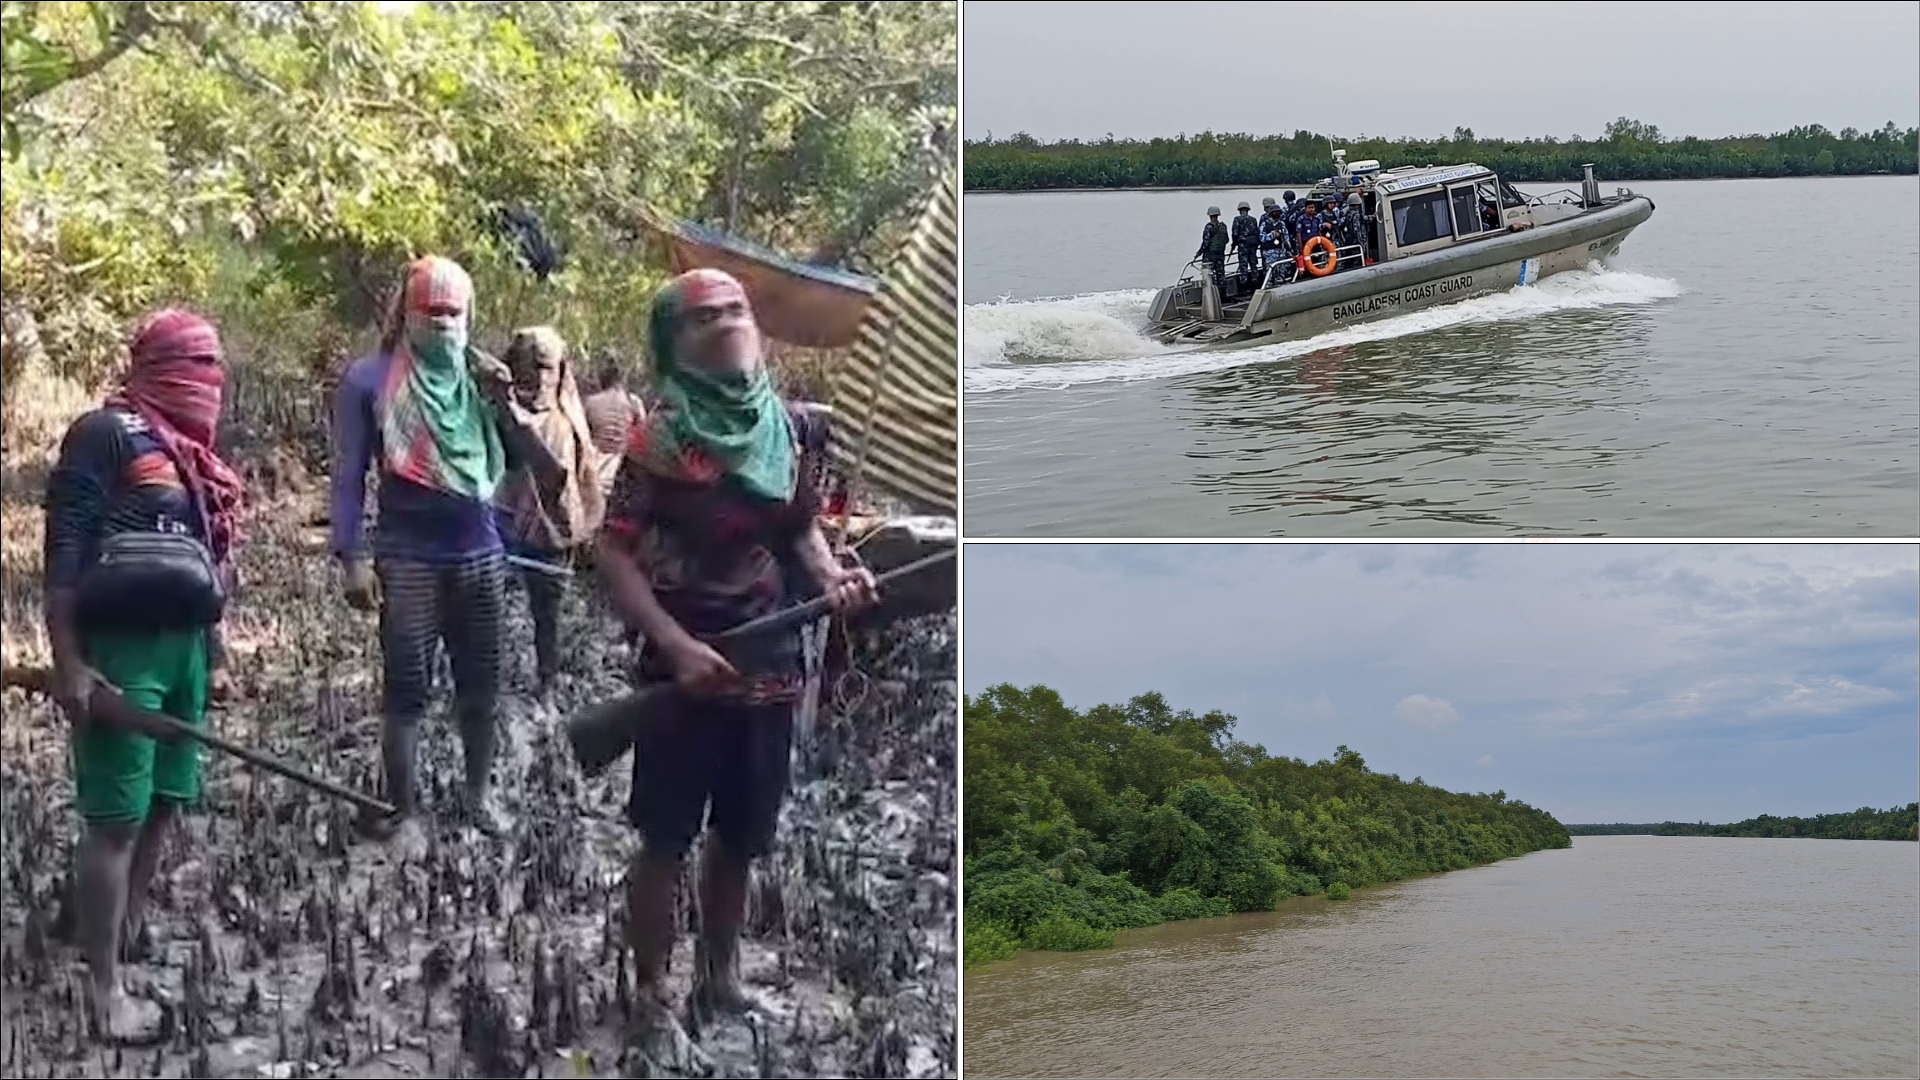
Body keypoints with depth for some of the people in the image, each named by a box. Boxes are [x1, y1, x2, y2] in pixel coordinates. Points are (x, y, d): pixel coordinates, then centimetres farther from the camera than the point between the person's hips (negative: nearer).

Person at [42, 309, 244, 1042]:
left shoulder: (191, 450, 17)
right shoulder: (107, 432, -9)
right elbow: (64, 552, -13)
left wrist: (215, 656, 21)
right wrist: (68, 661, -18)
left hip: (183, 647, 9)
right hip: (121, 650, -8)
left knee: (163, 810, 13)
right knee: (116, 820, -6)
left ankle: (128, 947, 25)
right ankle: (106, 988, -1)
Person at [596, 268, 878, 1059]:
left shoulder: (794, 428, 2)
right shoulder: (661, 438, -13)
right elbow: (615, 554, -13)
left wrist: (833, 578, -7)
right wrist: (678, 645, -22)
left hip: (771, 666, 5)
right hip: (689, 666, -5)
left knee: (741, 838, 17)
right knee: (666, 841, 6)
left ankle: (718, 975, 35)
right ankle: (651, 994, 21)